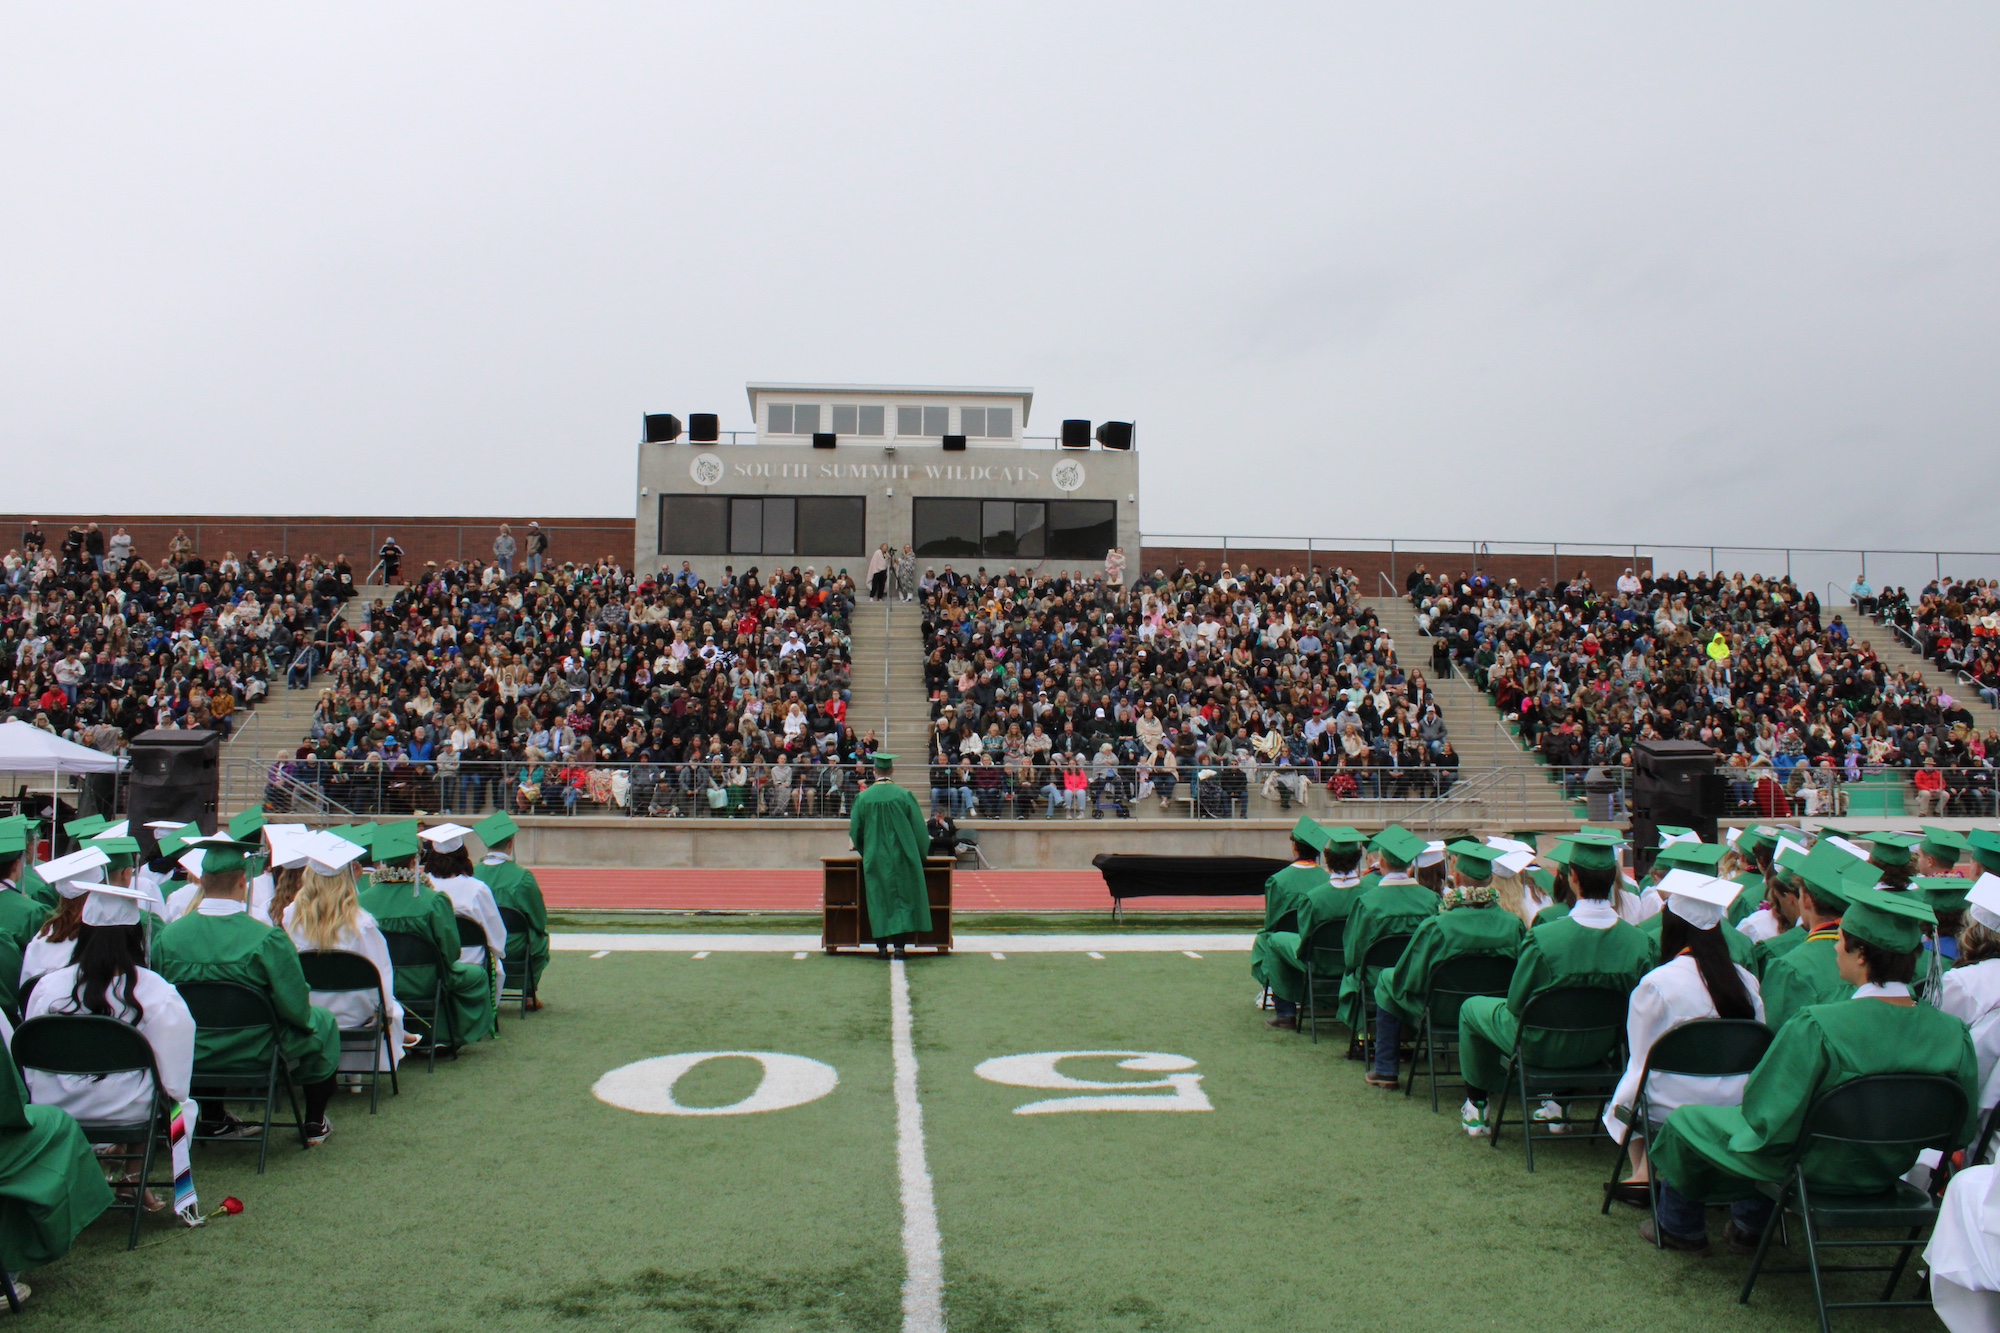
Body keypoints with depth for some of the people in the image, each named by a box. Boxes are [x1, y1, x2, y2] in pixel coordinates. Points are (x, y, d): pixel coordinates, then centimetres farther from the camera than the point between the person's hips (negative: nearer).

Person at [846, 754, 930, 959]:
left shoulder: (863, 798, -4)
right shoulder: (904, 796, -8)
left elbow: (855, 831, 4)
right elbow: (919, 828, -3)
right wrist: (919, 853, 12)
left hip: (874, 858, 1)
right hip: (902, 857, -1)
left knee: (878, 900, 8)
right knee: (902, 899, 6)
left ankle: (882, 946, 8)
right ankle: (900, 945, 1)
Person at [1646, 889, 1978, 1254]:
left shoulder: (1816, 1027, -34)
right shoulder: (1953, 1033, -19)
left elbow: (1767, 1117, -25)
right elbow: (1962, 1129, -6)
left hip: (1813, 1169, -6)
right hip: (1887, 1172, 6)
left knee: (1683, 1122, 20)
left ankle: (1681, 1229, 42)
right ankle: (1748, 1227, 50)